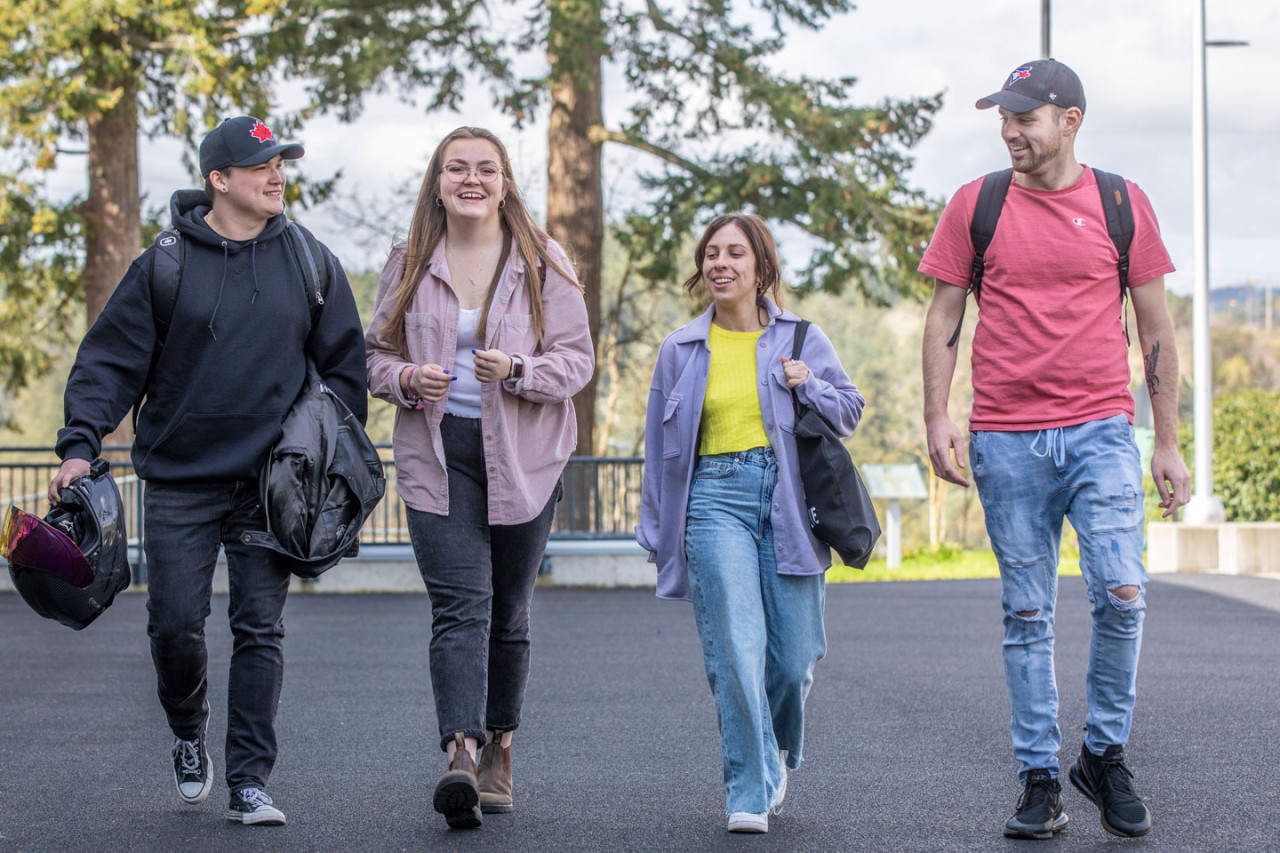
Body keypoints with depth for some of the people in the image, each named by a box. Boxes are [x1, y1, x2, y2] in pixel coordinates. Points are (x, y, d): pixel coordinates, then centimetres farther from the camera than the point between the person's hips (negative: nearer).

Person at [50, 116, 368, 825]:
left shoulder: (311, 264, 5)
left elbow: (345, 364, 12)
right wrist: (80, 445, -11)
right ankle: (189, 734, 27)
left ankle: (249, 782, 2)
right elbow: (110, 360, 0)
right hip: (179, 481, -1)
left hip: (272, 481, 1)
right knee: (175, 622, -2)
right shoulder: (164, 264, -1)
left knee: (260, 629, -2)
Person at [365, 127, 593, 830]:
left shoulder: (542, 262, 2)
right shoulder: (410, 265, 6)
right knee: (460, 606, -15)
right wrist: (408, 379, -10)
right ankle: (459, 755, -27)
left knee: (508, 613, 9)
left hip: (522, 456, 1)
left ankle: (499, 750, 25)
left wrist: (518, 370, -20)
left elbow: (578, 358, 0)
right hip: (437, 456, 0)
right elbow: (375, 352, 12)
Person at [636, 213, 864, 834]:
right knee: (736, 648, -14)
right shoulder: (681, 351, 12)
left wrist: (809, 386, -5)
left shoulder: (801, 339, 10)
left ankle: (776, 750, 30)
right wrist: (656, 533, 14)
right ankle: (749, 793, -9)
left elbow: (850, 412, 15)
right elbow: (660, 448, 16)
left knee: (794, 654, -1)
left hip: (789, 499, 1)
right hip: (716, 499, 0)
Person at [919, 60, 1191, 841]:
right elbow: (944, 318, 9)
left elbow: (1156, 326, 8)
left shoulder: (1121, 204, 5)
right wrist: (938, 419, -2)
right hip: (1006, 439, 1)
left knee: (1122, 595, -13)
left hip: (1100, 430, -1)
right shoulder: (974, 206, 6)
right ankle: (1040, 781, 12)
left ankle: (1106, 755, 7)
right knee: (1027, 616, 4)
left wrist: (1169, 443, 6)